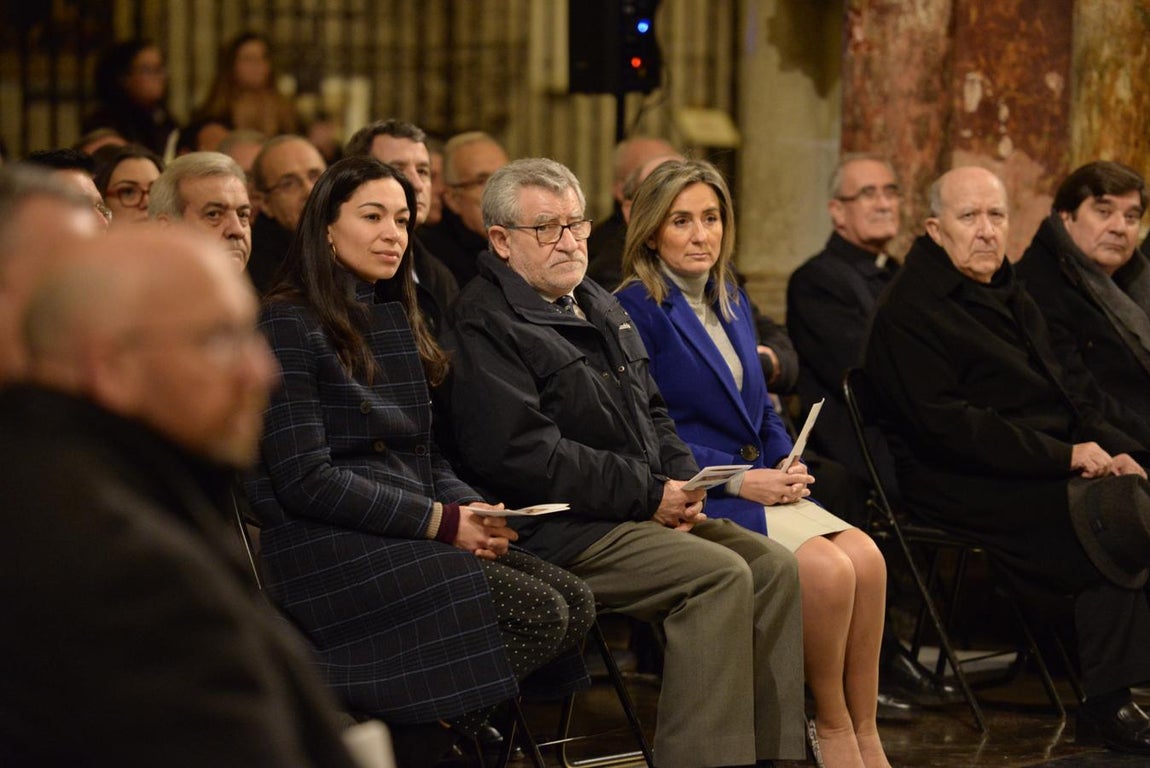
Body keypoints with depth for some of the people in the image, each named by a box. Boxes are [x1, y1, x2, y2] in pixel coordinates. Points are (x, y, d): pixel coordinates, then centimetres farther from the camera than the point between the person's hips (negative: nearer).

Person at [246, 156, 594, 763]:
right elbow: (306, 480, -14)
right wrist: (441, 522, -15)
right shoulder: (289, 326, -6)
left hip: (408, 534, 8)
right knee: (539, 613, -22)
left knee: (576, 603, -13)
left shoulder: (396, 320, 18)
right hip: (322, 550, -8)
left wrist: (471, 510, -3)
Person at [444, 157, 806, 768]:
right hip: (557, 532, -9)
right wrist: (648, 494, -17)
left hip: (648, 511, 9)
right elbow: (522, 453, -20)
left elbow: (651, 414, 28)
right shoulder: (485, 325, -10)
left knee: (773, 566, -8)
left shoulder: (600, 307, 21)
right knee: (720, 575, -24)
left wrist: (682, 478, 5)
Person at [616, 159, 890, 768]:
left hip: (757, 485, 7)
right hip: (691, 499, -7)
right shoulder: (635, 311, -8)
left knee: (865, 557, -19)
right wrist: (739, 479, -18)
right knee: (826, 569, -27)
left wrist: (787, 464, 1)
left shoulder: (732, 304, 17)